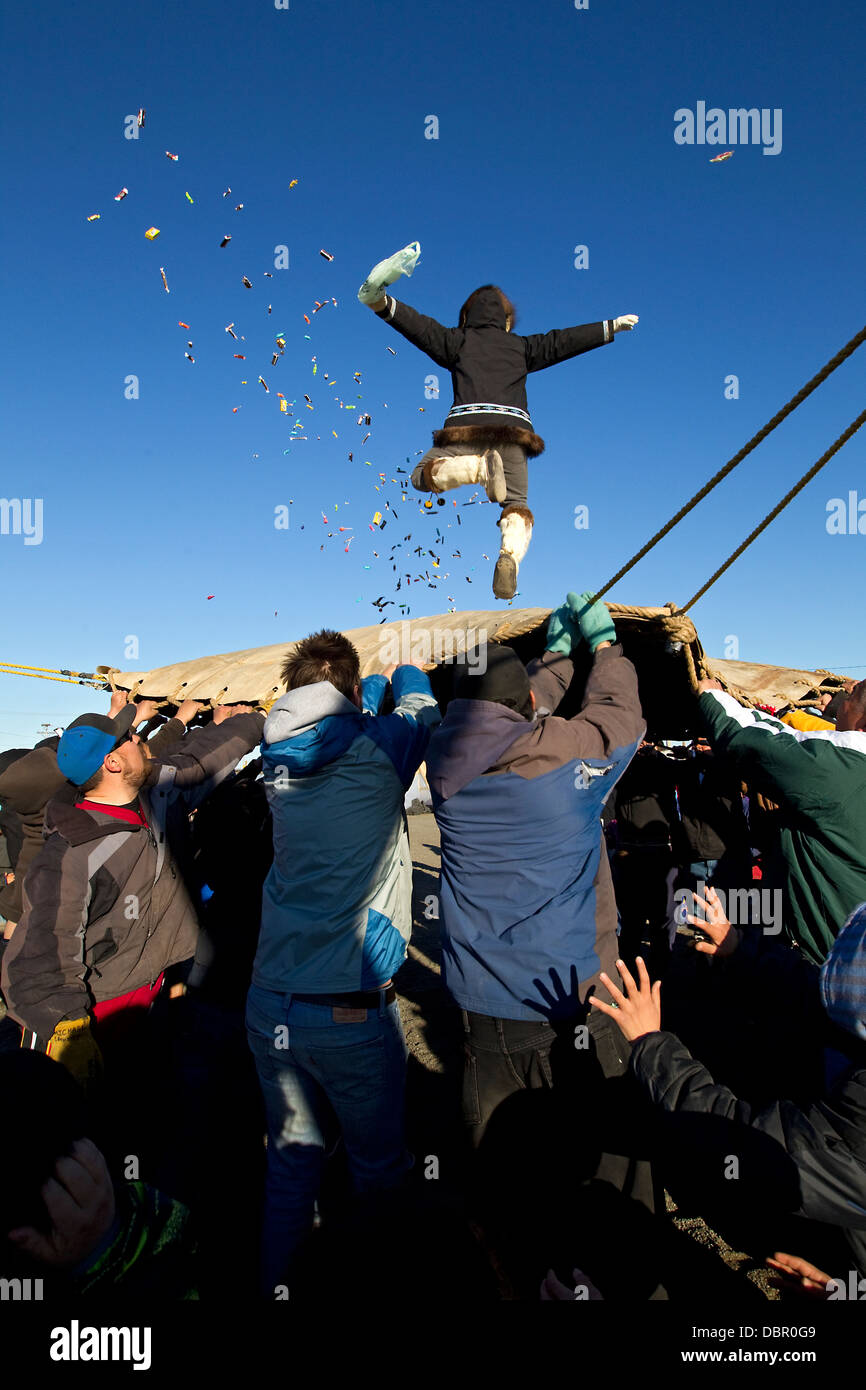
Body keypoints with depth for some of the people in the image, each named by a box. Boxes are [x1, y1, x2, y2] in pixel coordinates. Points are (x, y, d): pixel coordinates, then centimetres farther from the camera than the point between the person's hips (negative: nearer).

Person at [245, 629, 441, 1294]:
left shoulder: (281, 760, 3)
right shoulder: (377, 747, -11)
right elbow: (419, 701, 11)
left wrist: (369, 685, 38)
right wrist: (405, 672, 30)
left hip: (271, 1006, 5)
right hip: (352, 1011, -5)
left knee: (291, 1163, 21)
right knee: (379, 1166, 18)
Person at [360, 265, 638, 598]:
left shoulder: (457, 340, 19)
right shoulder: (521, 346, 23)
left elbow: (423, 328, 6)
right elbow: (563, 341, 26)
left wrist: (382, 304, -2)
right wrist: (611, 327, 36)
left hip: (468, 423, -2)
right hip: (513, 427, 2)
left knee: (423, 475, 6)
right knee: (517, 503, 10)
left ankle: (481, 467, -21)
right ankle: (511, 555, -23)